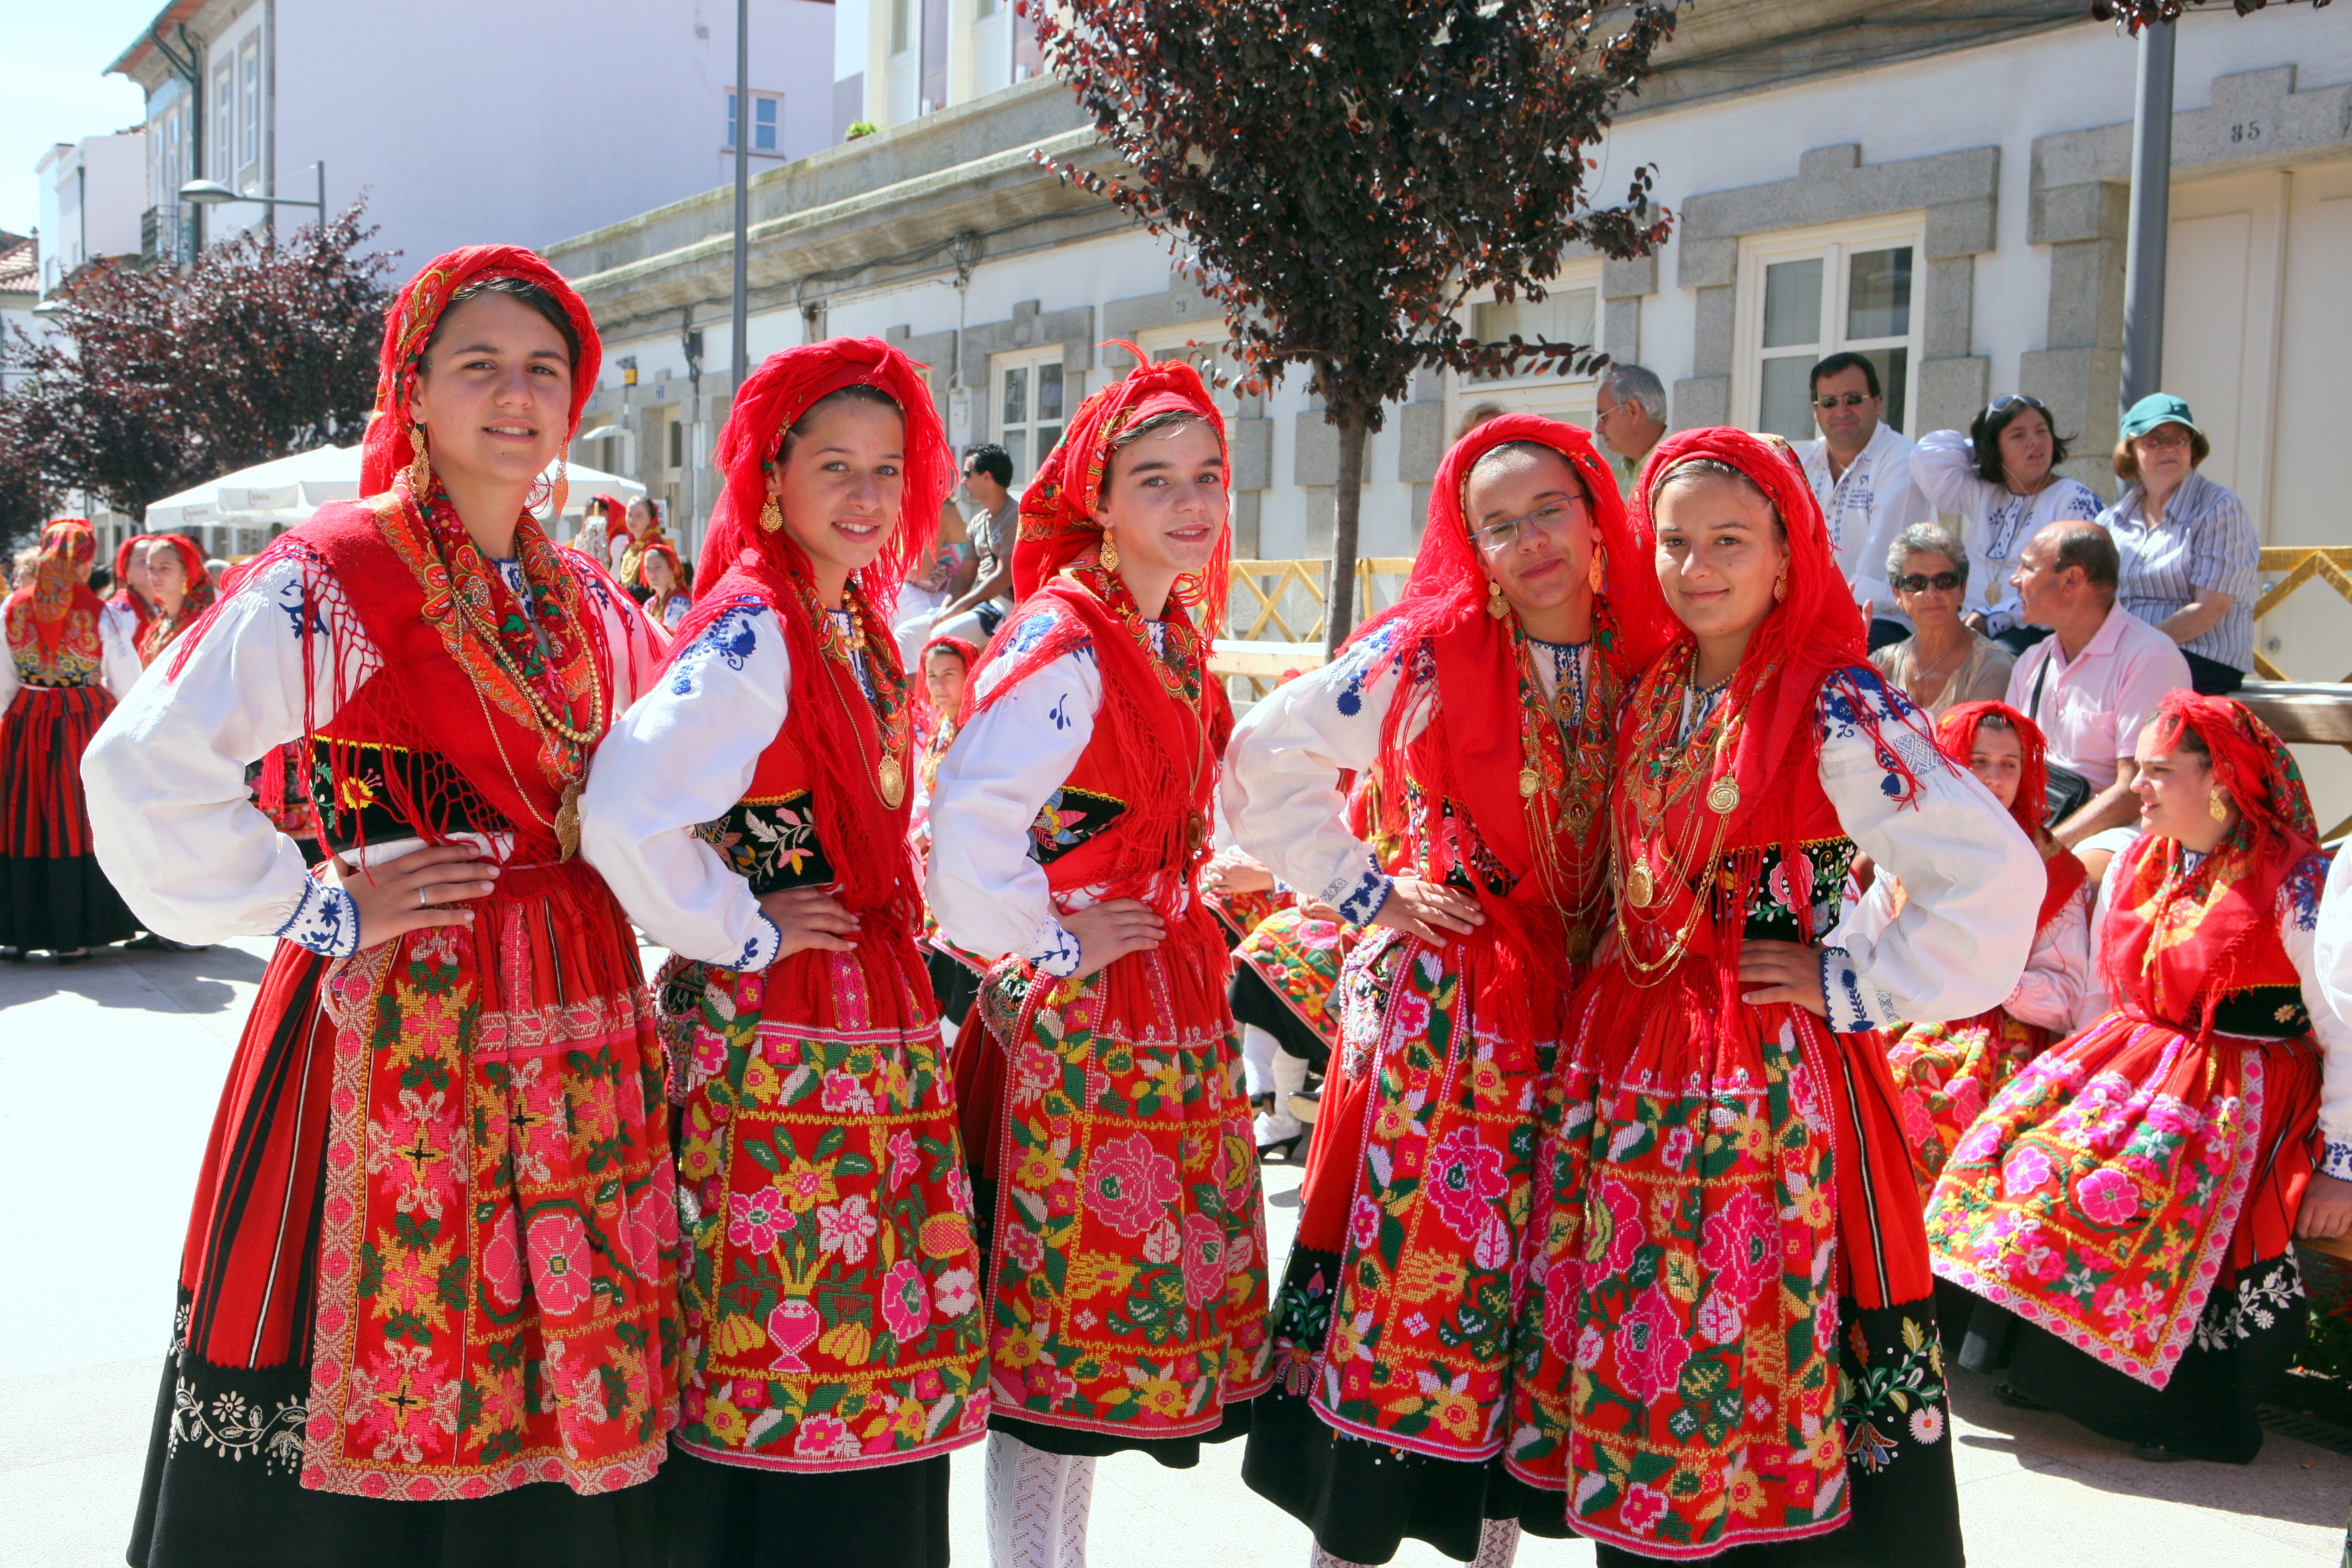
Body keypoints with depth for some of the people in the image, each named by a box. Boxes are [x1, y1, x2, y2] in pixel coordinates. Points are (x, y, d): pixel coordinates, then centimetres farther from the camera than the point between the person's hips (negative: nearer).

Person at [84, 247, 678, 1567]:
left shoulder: (591, 604, 12)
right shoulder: (333, 575, -7)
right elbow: (143, 773, -15)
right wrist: (322, 910, -12)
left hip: (578, 1033, 6)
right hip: (398, 1020, -6)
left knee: (564, 1387, 10)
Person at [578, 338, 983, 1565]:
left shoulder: (857, 627, 12)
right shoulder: (751, 634, -16)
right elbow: (625, 814, -29)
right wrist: (740, 933, -17)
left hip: (874, 1028, 9)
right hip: (773, 1033, -9)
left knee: (868, 1321, 15)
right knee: (778, 1333, -1)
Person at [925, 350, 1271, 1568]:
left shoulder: (1172, 637, 10)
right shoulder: (1060, 643, -17)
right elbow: (968, 824, -29)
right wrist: (1049, 949, -18)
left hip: (1165, 1009, 9)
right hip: (1076, 1015, -9)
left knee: (1097, 1322, 16)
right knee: (1065, 1322, 1)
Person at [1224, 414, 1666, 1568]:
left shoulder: (1645, 669, 4)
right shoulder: (1426, 654, -5)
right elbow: (1263, 757, 0)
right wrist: (1364, 892, -3)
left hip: (1581, 1017, 3)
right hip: (1441, 1011, -3)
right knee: (1409, 1257, -1)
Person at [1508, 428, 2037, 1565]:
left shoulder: (1833, 705, -12)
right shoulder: (1650, 697, 9)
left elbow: (1992, 874, -20)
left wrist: (1851, 984, -14)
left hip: (1769, 1073, -6)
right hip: (1627, 1063, 6)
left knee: (1765, 1337, 0)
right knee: (1634, 1340, 11)